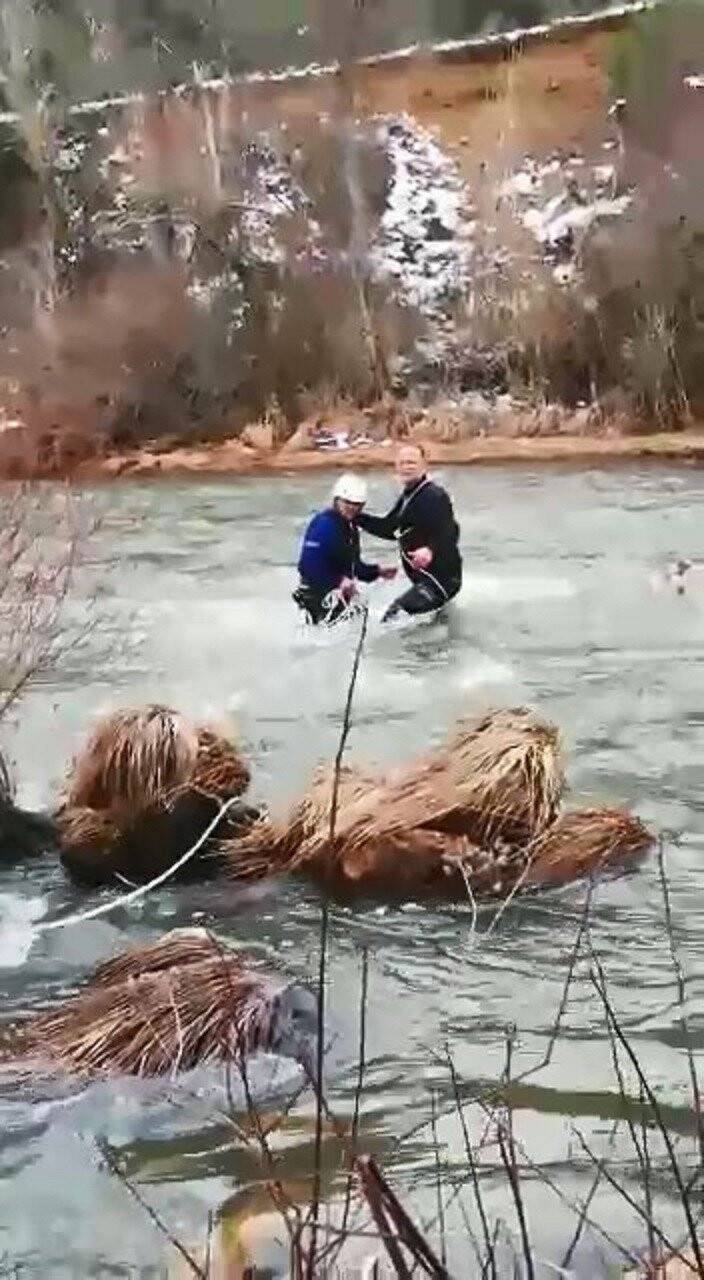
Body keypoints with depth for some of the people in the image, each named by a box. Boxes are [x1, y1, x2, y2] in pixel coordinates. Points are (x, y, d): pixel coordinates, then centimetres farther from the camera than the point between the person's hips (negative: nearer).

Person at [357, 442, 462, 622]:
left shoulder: (434, 496, -17)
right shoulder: (408, 496, 13)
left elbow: (449, 534, -29)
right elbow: (388, 528, 22)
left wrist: (431, 550, -49)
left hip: (441, 578, -11)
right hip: (424, 580, 11)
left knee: (395, 614, -26)